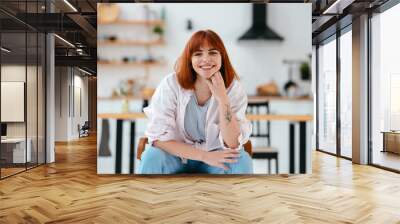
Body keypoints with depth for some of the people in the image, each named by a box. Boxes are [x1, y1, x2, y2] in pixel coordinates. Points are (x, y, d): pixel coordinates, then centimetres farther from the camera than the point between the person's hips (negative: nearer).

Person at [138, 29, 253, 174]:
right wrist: (205, 156, -25)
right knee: (152, 157, -30)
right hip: (176, 154, -1)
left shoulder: (233, 89, -14)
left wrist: (222, 98, -31)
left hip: (216, 155, 1)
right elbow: (158, 138, -20)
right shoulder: (171, 84, -18)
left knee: (242, 161, -27)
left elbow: (233, 144, -21)